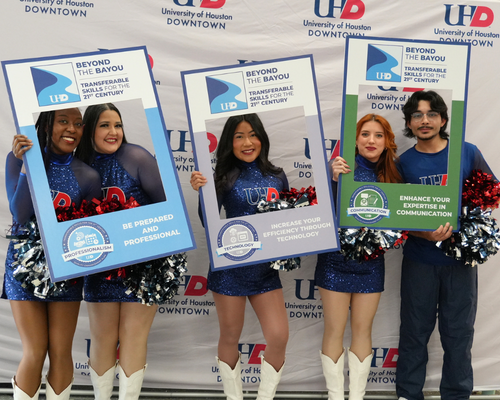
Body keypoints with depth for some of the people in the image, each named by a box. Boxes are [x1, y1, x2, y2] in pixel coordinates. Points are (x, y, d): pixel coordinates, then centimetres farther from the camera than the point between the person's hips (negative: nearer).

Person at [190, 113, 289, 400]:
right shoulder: (225, 177, -3)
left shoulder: (277, 177, 5)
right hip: (230, 265, -2)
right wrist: (201, 191, -23)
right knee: (230, 337, 10)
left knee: (279, 337, -3)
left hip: (265, 266, 2)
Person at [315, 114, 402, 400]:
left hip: (371, 263, 3)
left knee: (363, 330, 11)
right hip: (337, 259, -3)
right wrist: (333, 179, -31)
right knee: (335, 330, 4)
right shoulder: (342, 167, -9)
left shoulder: (392, 176, 2)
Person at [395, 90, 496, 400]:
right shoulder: (404, 162, -1)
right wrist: (426, 234, -19)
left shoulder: (468, 153, -1)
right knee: (415, 330, 10)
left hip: (461, 257, 0)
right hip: (419, 260, 0)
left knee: (458, 331, 9)